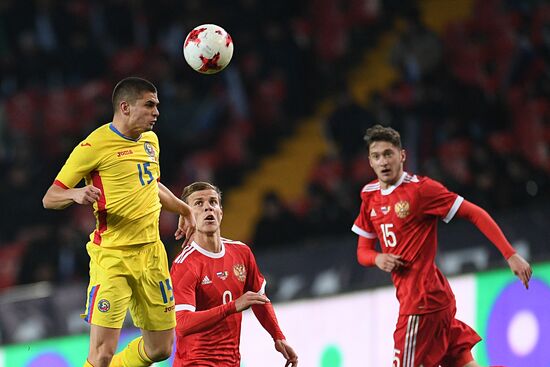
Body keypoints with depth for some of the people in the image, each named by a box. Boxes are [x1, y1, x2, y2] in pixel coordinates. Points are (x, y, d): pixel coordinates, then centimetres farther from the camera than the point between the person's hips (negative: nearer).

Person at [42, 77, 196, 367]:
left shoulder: (150, 141, 12)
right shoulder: (95, 145, -10)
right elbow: (49, 198, -9)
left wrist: (183, 209, 35)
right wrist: (77, 194, -28)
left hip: (151, 253, 7)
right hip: (111, 257, -7)